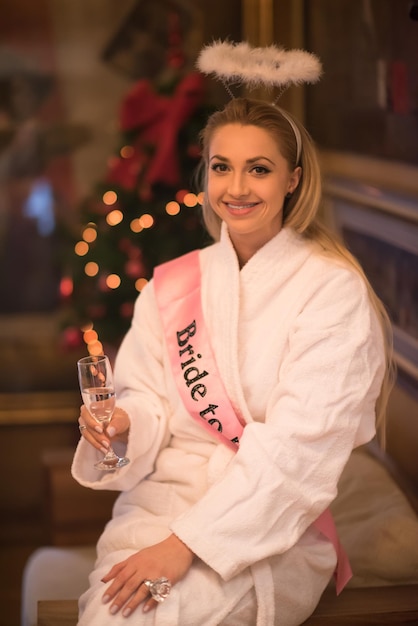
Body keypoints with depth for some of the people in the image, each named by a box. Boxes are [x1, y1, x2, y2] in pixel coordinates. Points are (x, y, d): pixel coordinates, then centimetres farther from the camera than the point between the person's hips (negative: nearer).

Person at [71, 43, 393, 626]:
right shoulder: (171, 283, 9)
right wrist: (122, 422, -13)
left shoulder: (333, 290, -7)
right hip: (163, 494, 4)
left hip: (274, 524, -4)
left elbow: (299, 445, -15)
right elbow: (150, 398, 12)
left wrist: (188, 542, -21)